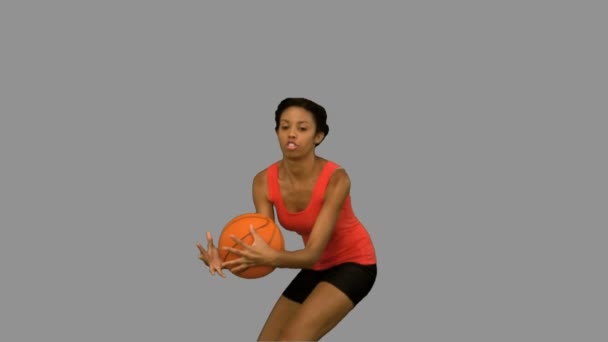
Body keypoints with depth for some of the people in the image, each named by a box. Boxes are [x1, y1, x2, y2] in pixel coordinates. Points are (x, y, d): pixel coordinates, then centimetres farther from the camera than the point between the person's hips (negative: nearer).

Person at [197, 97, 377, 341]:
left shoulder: (335, 179, -30)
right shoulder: (264, 182, -15)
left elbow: (313, 252, -33)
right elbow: (263, 246, -21)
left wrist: (272, 257, -53)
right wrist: (230, 261, -42)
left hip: (352, 263, -6)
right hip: (317, 266, 6)